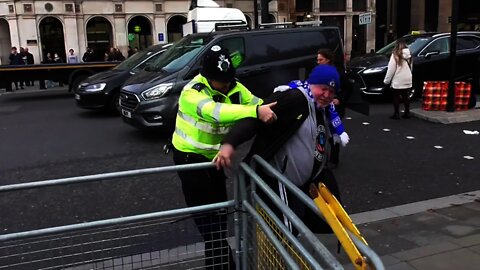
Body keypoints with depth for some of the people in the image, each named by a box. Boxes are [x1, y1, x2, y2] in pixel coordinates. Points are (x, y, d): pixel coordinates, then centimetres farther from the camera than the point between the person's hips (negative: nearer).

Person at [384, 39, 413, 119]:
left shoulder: (395, 55, -13)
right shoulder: (409, 55, 6)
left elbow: (391, 69, -13)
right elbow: (410, 68, 15)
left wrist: (386, 80, -5)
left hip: (398, 81, -6)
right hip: (407, 80, 6)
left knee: (396, 97, 4)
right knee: (405, 97, 14)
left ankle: (396, 114, 4)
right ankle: (407, 113, 18)